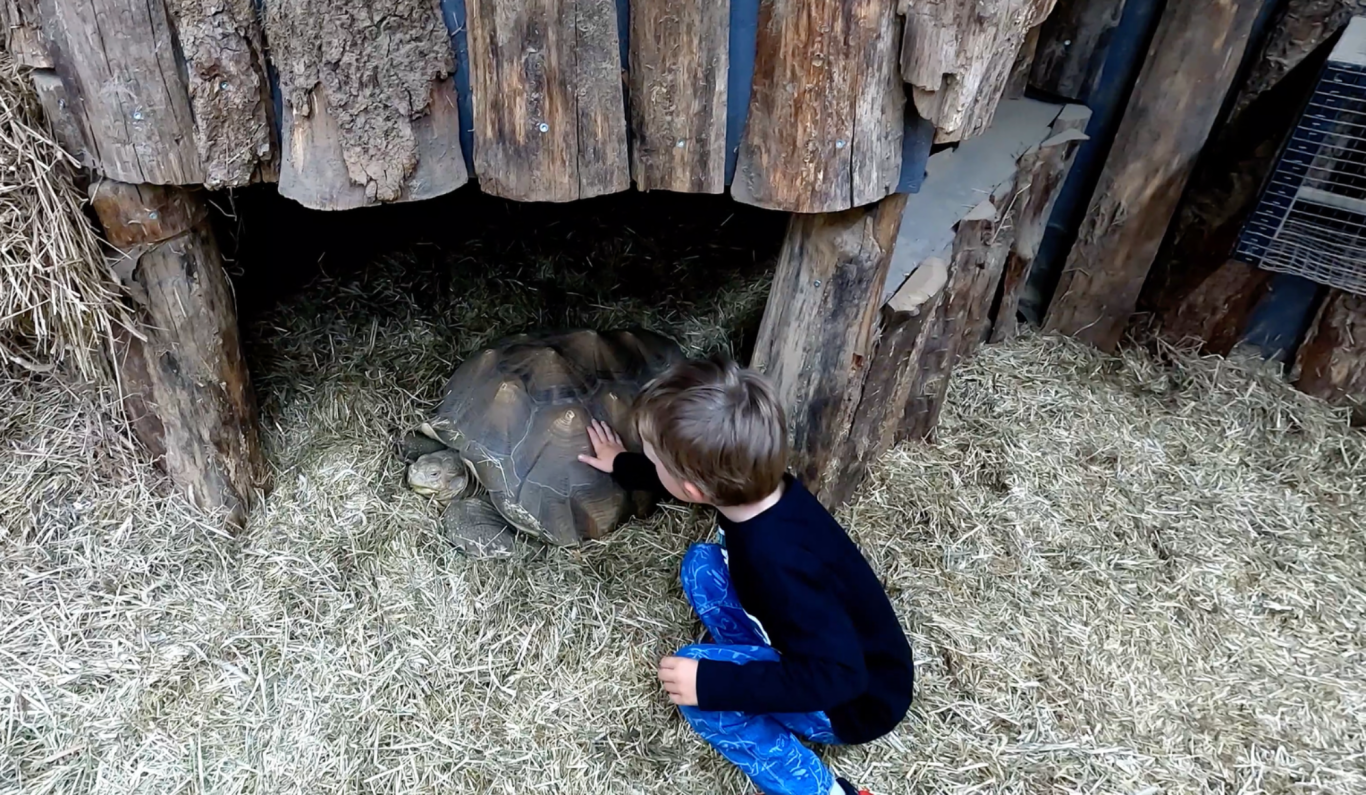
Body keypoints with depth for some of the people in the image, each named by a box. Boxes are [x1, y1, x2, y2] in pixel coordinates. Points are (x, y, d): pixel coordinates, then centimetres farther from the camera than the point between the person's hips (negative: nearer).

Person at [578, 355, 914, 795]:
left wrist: (713, 684, -34)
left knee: (700, 693, -24)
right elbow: (676, 472, 10)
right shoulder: (750, 483, -13)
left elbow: (836, 676, -35)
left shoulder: (779, 561, -39)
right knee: (702, 564, 2)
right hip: (812, 648, 8)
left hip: (857, 698, -8)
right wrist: (622, 465, 26)